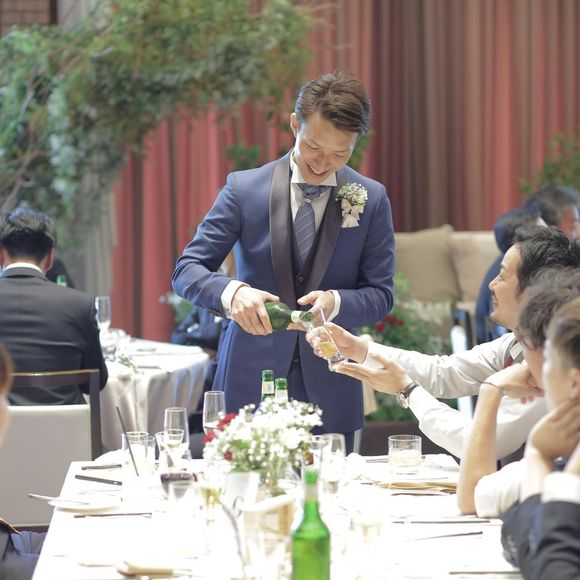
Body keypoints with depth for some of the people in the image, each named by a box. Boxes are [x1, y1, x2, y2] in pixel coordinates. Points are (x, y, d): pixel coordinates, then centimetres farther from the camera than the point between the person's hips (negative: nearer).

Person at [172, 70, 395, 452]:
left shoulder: (372, 200, 1)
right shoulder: (244, 189, -1)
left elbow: (380, 295, 2)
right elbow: (188, 270, -4)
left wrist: (336, 303, -19)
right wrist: (232, 292, -25)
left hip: (329, 391, 1)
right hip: (250, 382, -1)